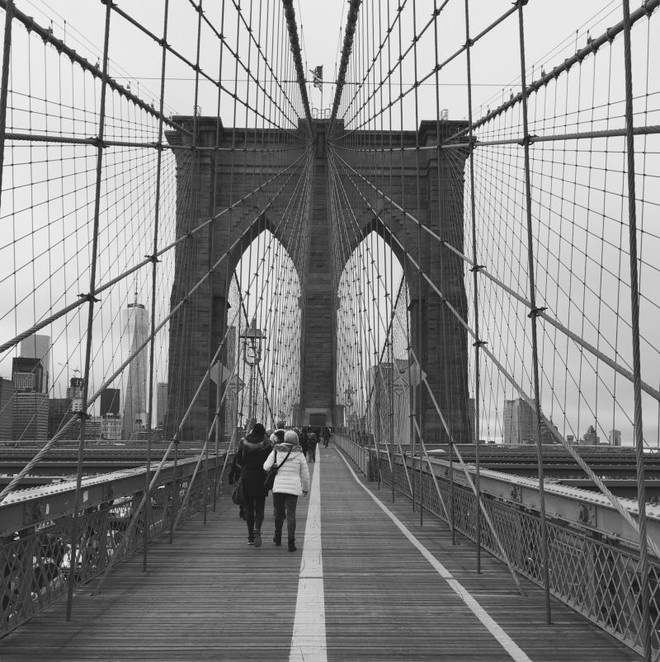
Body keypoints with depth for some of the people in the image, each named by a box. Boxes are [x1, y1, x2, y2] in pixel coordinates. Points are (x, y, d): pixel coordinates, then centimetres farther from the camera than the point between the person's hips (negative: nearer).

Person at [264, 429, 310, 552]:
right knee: (291, 514, 0)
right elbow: (305, 474, 5)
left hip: (278, 486, 1)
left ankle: (278, 538, 32)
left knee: (279, 513, 17)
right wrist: (306, 488, 19)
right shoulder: (299, 454, -1)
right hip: (293, 488, -1)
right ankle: (291, 542, -9)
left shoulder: (276, 451, -1)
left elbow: (266, 467, -6)